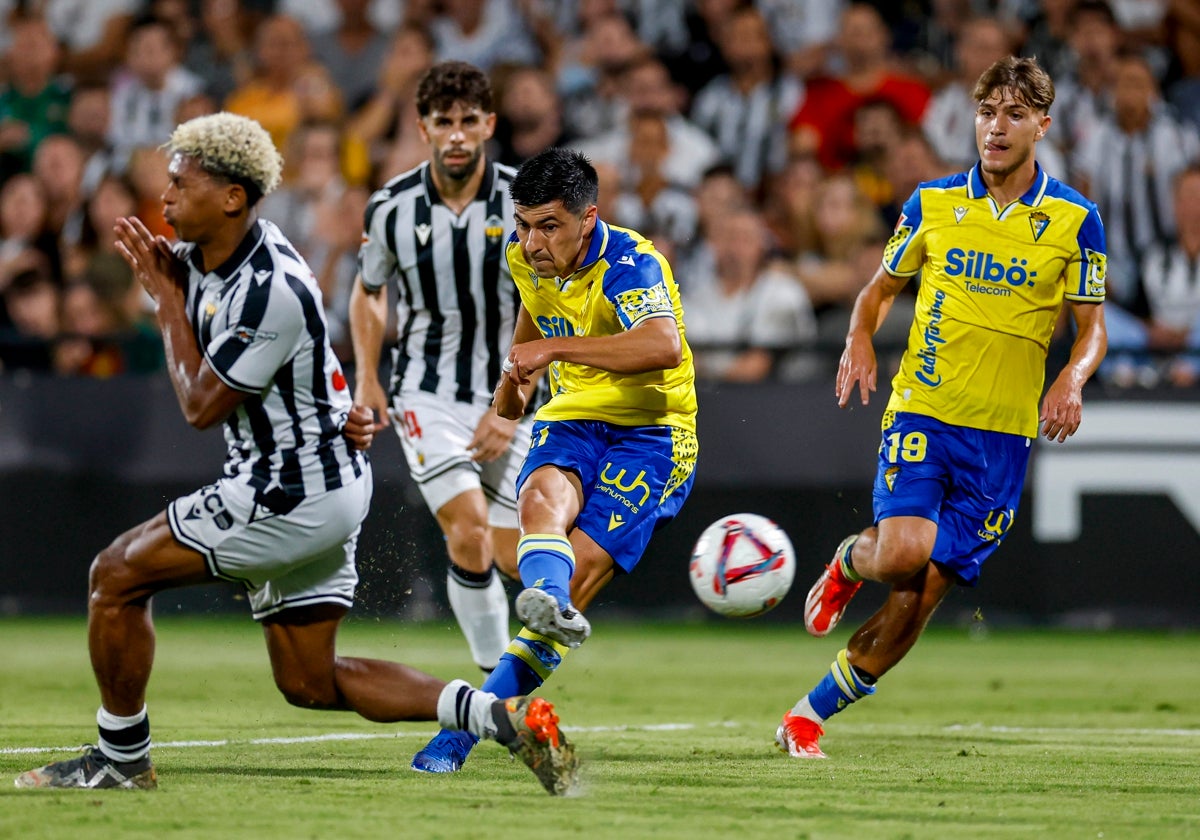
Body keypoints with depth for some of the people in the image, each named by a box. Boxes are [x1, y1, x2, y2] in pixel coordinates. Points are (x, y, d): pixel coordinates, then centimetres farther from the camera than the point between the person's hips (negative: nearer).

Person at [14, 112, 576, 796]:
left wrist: (167, 298, -9)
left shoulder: (268, 291, -24)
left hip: (293, 496, -10)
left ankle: (121, 758, 10)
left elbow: (202, 406, -17)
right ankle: (504, 717, 5)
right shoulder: (204, 257, 4)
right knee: (311, 683, 13)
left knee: (117, 575, -2)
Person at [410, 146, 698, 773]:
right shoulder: (526, 257, 3)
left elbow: (663, 347, -41)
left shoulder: (630, 265, -20)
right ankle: (548, 602, -64)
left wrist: (557, 348, -41)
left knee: (580, 571, -19)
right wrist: (517, 377, 23)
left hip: (651, 430, -6)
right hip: (572, 418, 6)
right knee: (543, 499, -32)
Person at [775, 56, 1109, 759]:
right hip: (923, 409, 0)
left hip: (1004, 432, 0)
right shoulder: (933, 203, 4)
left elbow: (1093, 327, 6)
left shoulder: (1075, 220, 1)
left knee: (923, 595, -3)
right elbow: (882, 288, 16)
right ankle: (848, 564, 14)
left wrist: (1072, 379, -15)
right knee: (903, 554, -23)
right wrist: (860, 340, -5)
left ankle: (811, 714, 10)